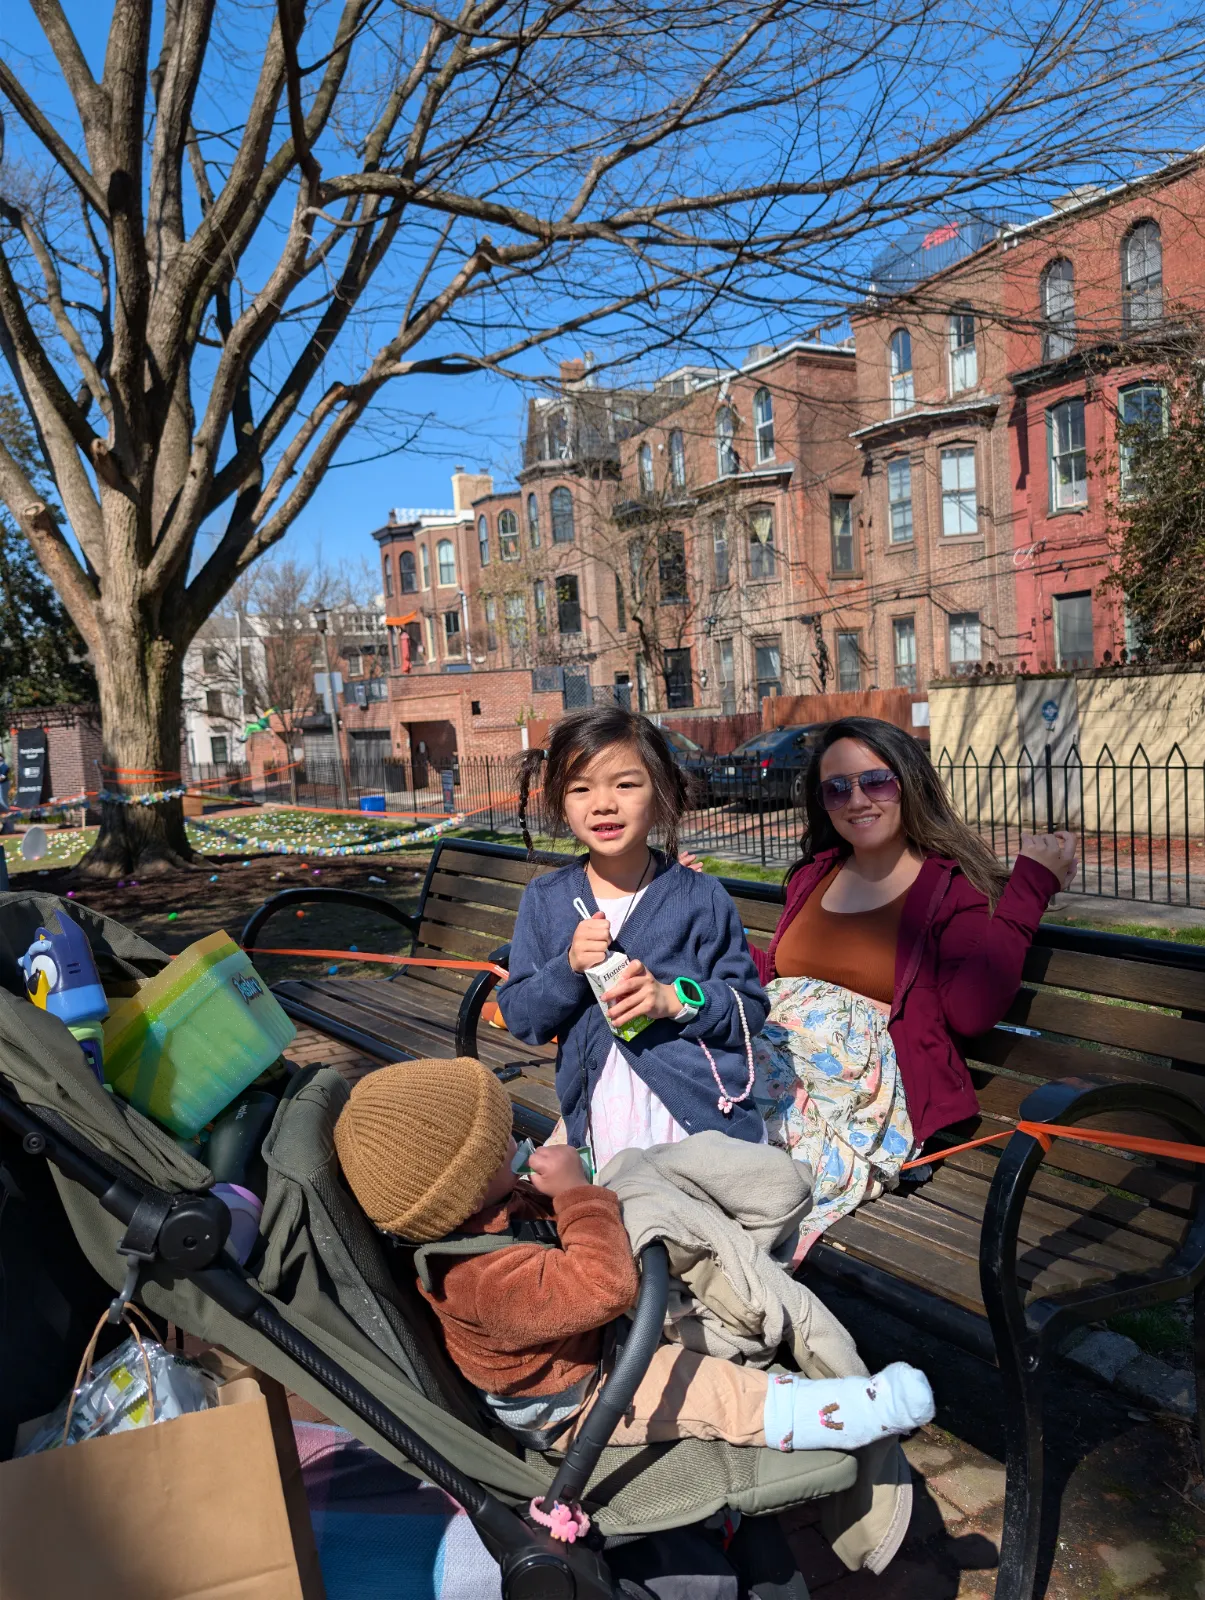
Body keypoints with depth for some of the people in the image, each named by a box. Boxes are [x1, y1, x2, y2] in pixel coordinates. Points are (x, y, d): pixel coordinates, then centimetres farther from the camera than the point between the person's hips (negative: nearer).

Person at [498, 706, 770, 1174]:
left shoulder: (701, 898, -6)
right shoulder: (544, 900, 0)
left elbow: (750, 1007, -4)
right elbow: (519, 1019, 0)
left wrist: (675, 998, -20)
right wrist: (569, 968, -17)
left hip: (704, 1118, -1)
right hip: (599, 1128, 1)